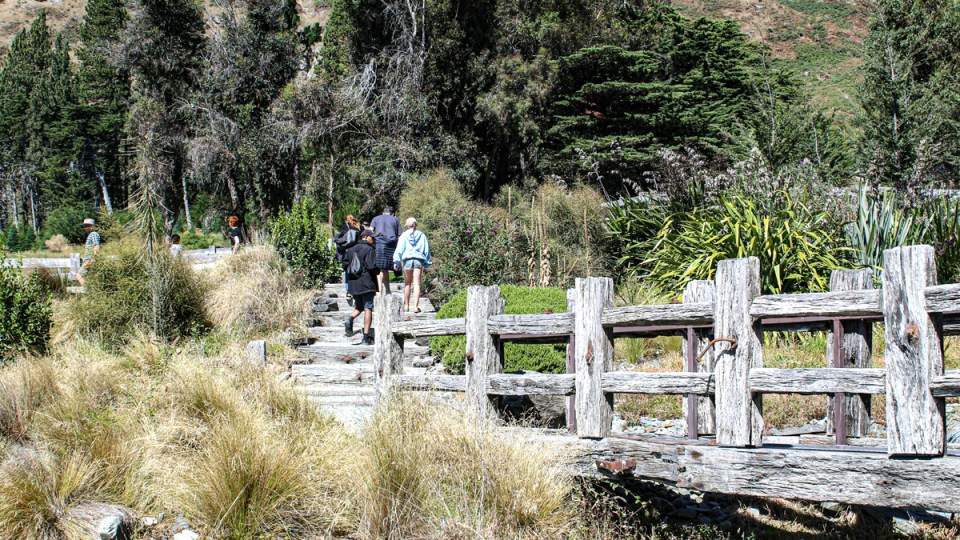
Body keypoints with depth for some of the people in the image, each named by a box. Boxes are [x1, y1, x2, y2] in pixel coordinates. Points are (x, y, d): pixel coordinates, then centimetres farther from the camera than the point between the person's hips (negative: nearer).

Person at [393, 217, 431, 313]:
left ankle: (406, 306, 13)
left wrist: (396, 262, 2)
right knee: (417, 284, -3)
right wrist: (426, 264, 18)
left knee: (407, 284, 10)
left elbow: (399, 249, 0)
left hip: (407, 259, -1)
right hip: (419, 259, 1)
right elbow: (426, 250, 12)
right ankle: (416, 306, -11)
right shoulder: (422, 235, 9)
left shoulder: (404, 235, 4)